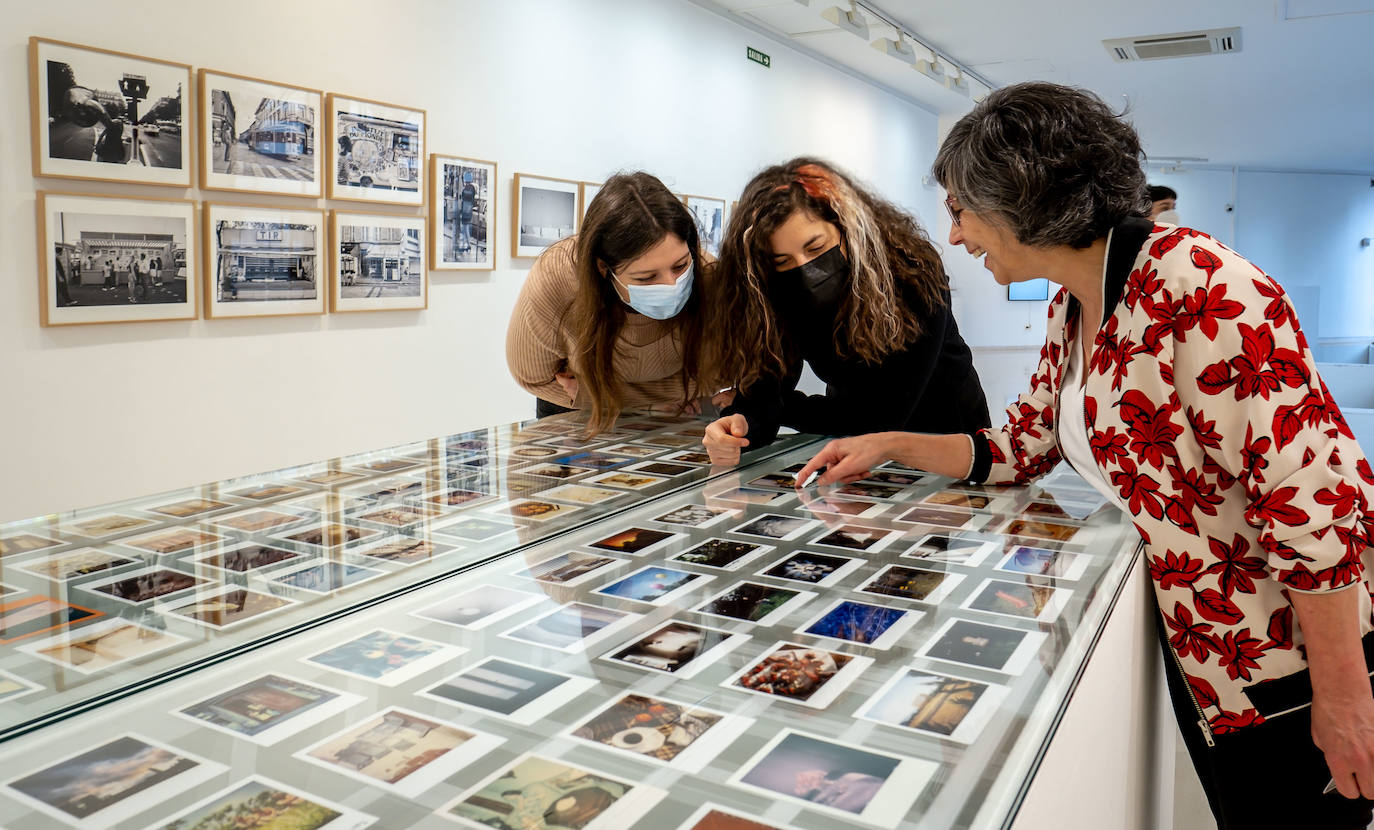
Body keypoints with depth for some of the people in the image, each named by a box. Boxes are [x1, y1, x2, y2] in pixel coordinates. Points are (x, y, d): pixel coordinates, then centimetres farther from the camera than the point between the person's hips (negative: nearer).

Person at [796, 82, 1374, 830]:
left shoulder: (1194, 285, -24)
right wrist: (888, 447, 4)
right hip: (1198, 644, 8)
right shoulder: (1070, 310, 4)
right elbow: (1021, 449, 13)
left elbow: (1314, 493, -26)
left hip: (1302, 648, -8)